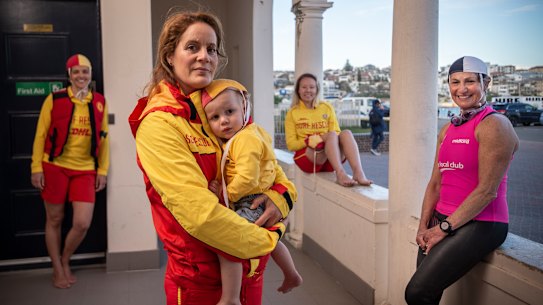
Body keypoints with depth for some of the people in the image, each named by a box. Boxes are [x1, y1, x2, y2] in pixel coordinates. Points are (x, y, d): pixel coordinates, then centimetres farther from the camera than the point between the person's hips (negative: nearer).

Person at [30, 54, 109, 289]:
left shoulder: (99, 102, 5)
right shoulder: (54, 99, -3)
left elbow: (103, 138, 9)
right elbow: (41, 135, -1)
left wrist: (103, 170, 7)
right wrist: (36, 168, -4)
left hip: (85, 170, 2)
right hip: (55, 167, -2)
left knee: (82, 224, -3)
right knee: (54, 220, 9)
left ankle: (65, 261, 26)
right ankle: (57, 269, 28)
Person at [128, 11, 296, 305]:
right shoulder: (158, 123, -18)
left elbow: (266, 164, 10)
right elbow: (199, 212, -26)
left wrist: (280, 197, -11)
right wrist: (267, 240, -16)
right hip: (199, 279, -6)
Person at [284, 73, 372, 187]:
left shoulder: (327, 107, 14)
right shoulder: (293, 112, 7)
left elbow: (337, 133, 11)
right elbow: (291, 144, 1)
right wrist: (313, 140, -15)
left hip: (330, 158, 3)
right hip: (306, 156, -3)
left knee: (346, 133, -27)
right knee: (332, 135, -30)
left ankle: (358, 172, -47)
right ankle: (340, 173, -52)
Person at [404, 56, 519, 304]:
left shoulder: (494, 125, -11)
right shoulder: (448, 129, 15)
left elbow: (487, 191, -16)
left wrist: (443, 228, -14)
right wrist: (424, 226, 1)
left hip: (480, 224, -7)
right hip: (443, 223, 7)